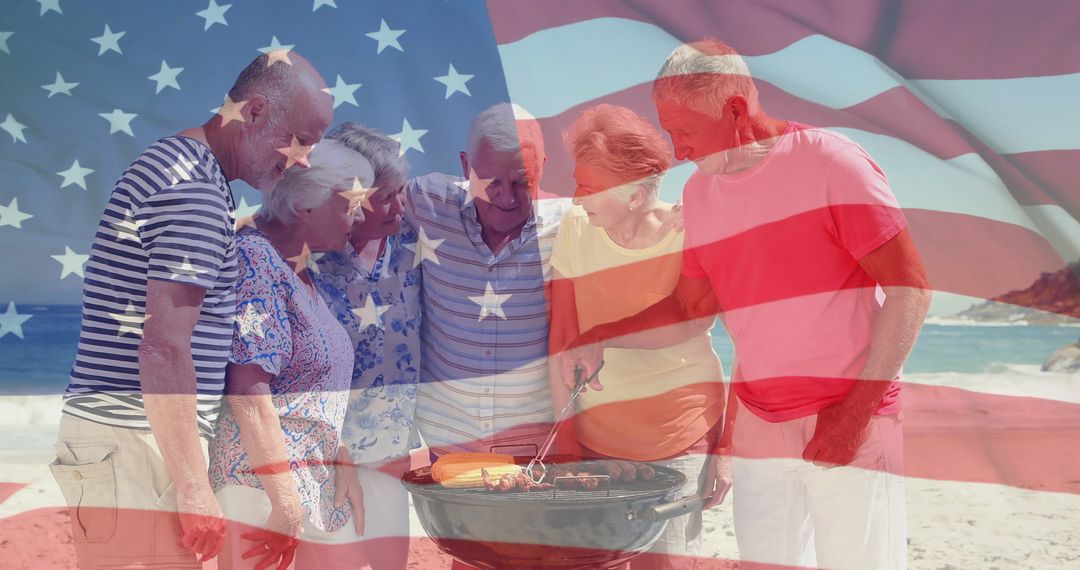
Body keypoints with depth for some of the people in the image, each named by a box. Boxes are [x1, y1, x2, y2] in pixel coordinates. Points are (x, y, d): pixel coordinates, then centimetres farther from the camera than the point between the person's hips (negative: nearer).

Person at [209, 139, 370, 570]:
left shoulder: (300, 272, 13)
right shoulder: (254, 259, -14)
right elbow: (248, 390, -21)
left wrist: (342, 465, 6)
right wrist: (285, 502, -21)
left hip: (314, 483, 9)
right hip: (261, 483, -9)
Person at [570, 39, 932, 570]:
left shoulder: (829, 161, -10)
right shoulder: (699, 192, 9)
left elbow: (910, 287, -11)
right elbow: (688, 305, 19)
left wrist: (859, 408, -15)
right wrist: (599, 338, 6)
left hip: (848, 426, -5)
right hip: (757, 427, 5)